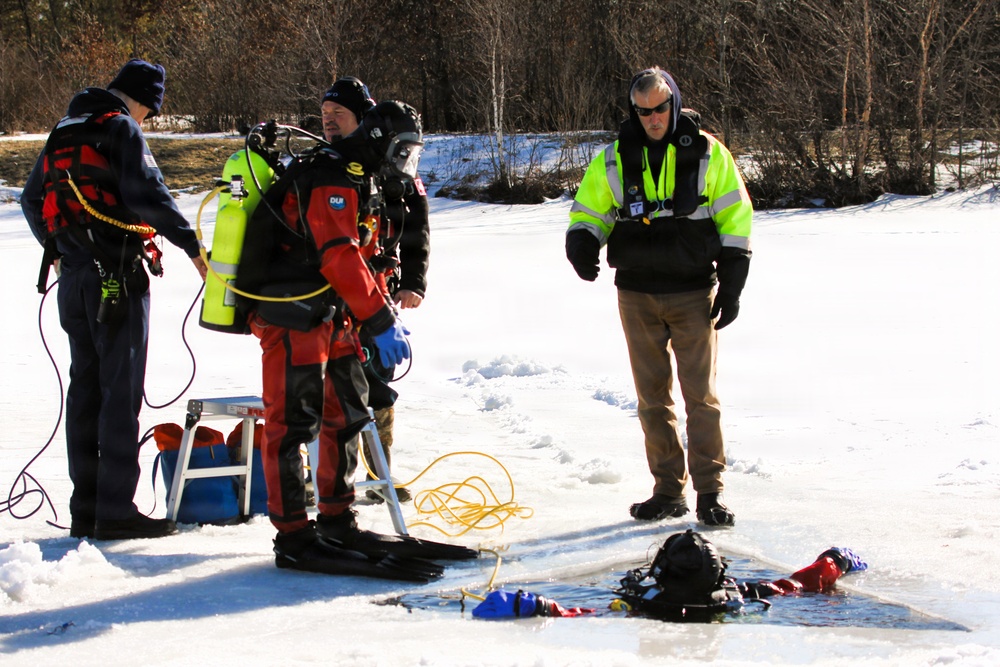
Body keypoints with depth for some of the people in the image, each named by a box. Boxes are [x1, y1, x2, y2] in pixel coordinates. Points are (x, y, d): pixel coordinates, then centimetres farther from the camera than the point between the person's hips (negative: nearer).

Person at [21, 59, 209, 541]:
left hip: (73, 276, 8)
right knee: (121, 389, -5)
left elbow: (31, 199, 26)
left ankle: (85, 509, 14)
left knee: (85, 388, 12)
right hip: (118, 275, -8)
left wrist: (55, 247, 40)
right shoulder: (121, 129, -8)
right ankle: (115, 510, -7)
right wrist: (193, 246, -16)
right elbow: (146, 195, -20)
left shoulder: (63, 132, 17)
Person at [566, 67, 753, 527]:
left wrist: (731, 285, -3)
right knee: (653, 397, 7)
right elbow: (587, 211, 13)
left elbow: (736, 218, 3)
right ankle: (668, 490, 15)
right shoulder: (614, 160, 5)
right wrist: (581, 243, -11)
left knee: (700, 394, -6)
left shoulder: (708, 154, 0)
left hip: (694, 294, -3)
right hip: (637, 296, 3)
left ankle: (710, 492, -1)